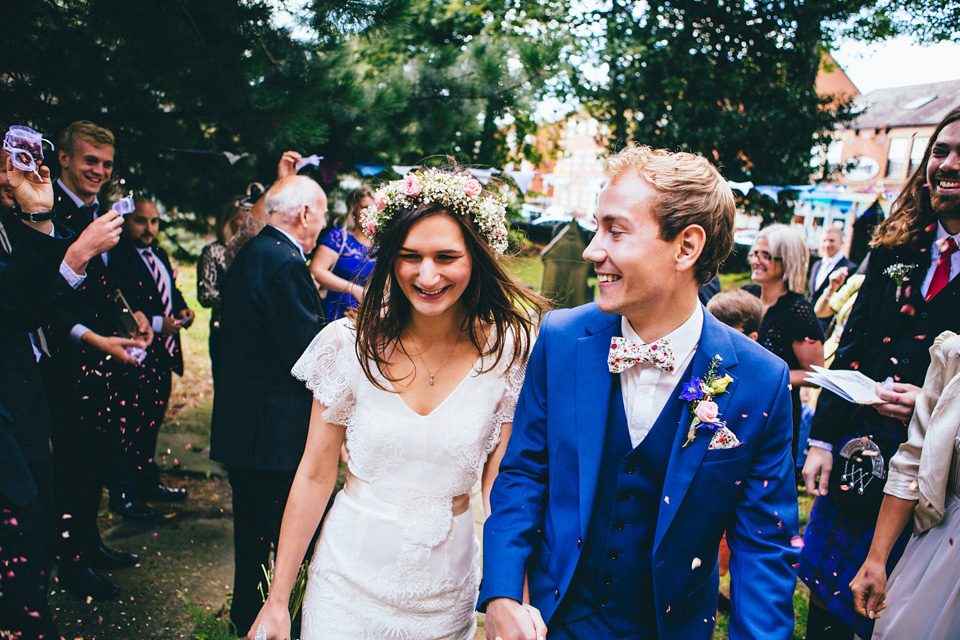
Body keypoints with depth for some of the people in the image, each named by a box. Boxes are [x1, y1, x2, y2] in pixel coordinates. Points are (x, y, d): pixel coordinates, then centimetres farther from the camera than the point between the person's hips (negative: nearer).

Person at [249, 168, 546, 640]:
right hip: (350, 578, -1)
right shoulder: (351, 344, -11)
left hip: (446, 591, 1)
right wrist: (277, 602, -2)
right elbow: (314, 477, -5)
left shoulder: (508, 352, -11)